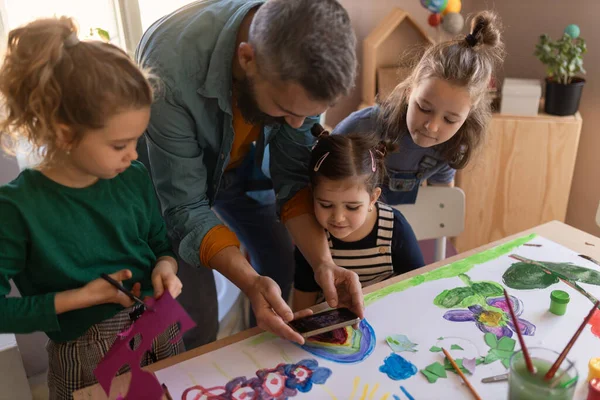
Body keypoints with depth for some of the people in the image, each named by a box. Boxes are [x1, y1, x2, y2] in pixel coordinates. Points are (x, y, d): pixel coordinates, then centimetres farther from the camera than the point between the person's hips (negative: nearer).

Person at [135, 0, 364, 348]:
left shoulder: (303, 58, -26)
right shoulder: (171, 65, -39)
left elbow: (294, 175, -19)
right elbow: (185, 207, -31)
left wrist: (323, 261, -30)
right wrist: (250, 283, -43)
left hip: (245, 160, 4)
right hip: (172, 171, -3)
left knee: (284, 272, 4)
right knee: (197, 319, -6)